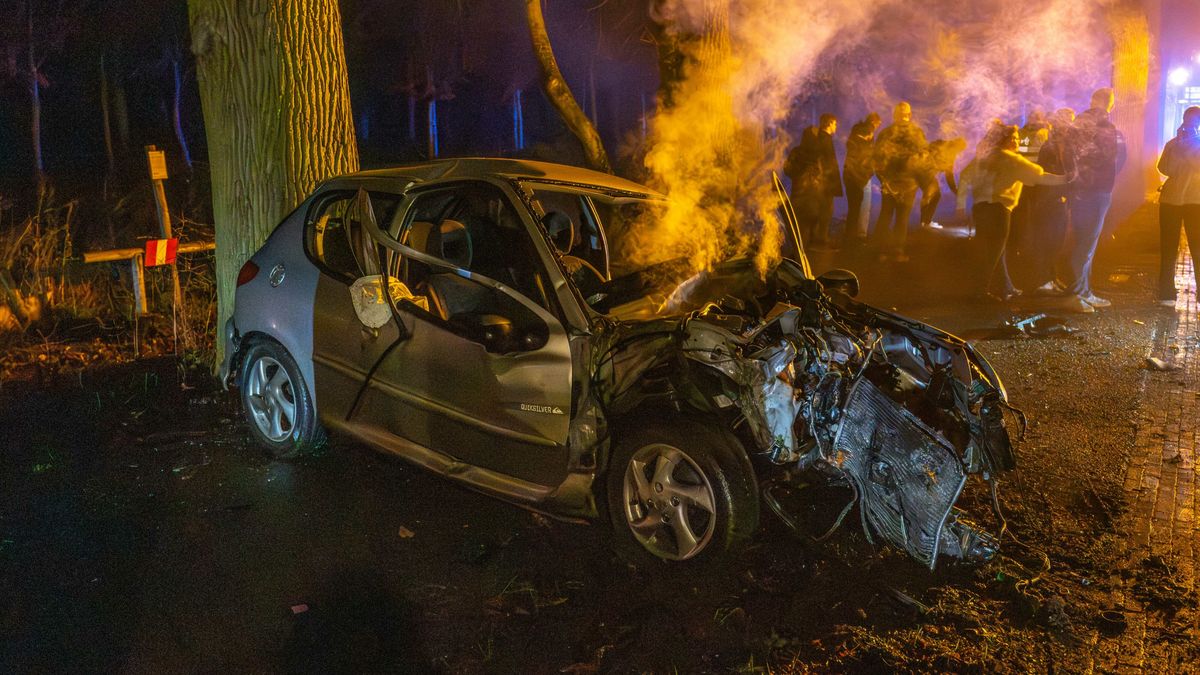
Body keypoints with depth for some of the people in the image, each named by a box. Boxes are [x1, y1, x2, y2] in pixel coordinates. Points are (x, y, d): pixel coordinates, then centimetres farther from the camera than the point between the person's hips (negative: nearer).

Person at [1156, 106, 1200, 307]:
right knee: (1168, 248, 1)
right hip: (1170, 199, 1)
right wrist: (1180, 146, -9)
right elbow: (1165, 168, -4)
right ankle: (1166, 294, 4)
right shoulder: (1173, 143, 12)